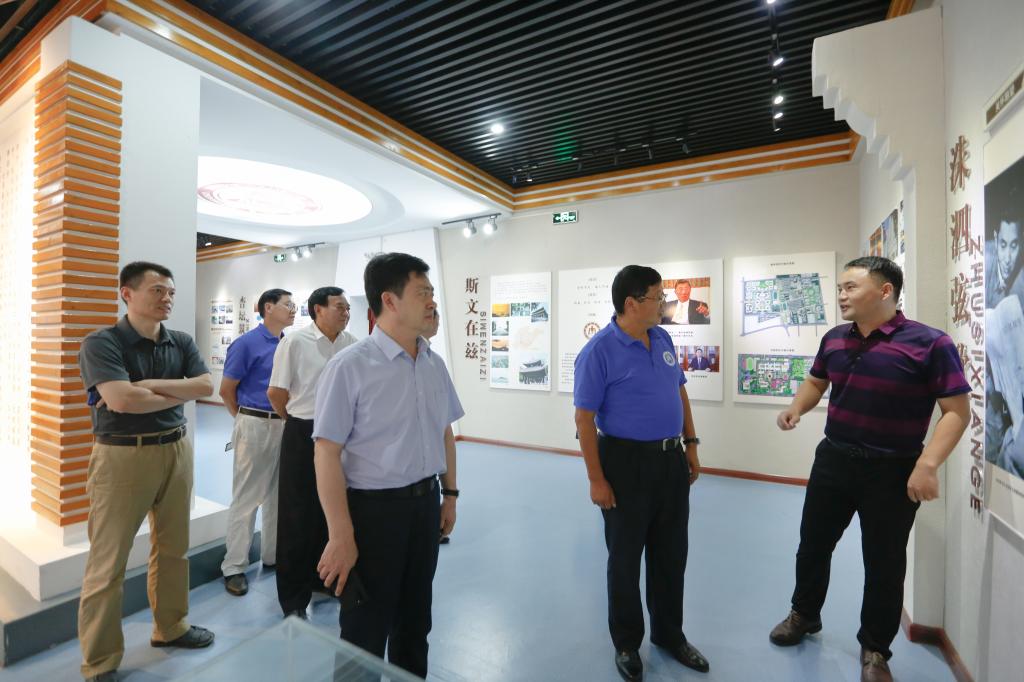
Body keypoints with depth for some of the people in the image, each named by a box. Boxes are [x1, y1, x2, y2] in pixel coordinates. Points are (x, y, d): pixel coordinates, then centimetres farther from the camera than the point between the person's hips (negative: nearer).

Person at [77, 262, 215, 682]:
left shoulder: (181, 343, 5)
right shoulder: (102, 342, -10)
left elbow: (206, 386, -7)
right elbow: (121, 400, -23)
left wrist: (148, 385, -15)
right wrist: (179, 393, -10)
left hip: (176, 451, 5)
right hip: (123, 456, -5)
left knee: (173, 548, 17)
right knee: (108, 561, 7)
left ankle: (171, 627, 37)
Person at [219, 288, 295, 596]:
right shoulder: (246, 343, -9)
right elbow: (226, 390, -5)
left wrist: (286, 418, 12)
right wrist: (247, 420, 5)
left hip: (285, 426, 6)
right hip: (255, 426, -6)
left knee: (278, 494, 15)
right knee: (246, 496, 3)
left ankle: (273, 555, 30)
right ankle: (234, 566, 17)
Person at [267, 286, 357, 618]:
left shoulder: (353, 345, 0)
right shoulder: (295, 342, -10)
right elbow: (276, 393, -4)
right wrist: (299, 422, 8)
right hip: (304, 436, -4)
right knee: (298, 516, 8)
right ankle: (293, 599, 24)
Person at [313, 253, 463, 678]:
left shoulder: (435, 364, 1)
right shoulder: (349, 367, -18)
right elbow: (327, 455, -18)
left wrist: (449, 493, 12)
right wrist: (341, 536, -17)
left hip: (425, 502, 6)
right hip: (374, 507, -6)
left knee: (415, 618, 25)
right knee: (365, 630, 16)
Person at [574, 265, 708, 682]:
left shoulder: (663, 339, 5)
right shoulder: (599, 351, -17)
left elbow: (680, 394, 14)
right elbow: (584, 418, -17)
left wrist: (691, 444, 11)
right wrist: (596, 479, -17)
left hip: (672, 460, 7)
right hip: (627, 463, -6)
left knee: (671, 554, 20)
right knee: (626, 558, 12)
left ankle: (669, 634, 42)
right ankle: (626, 643, 35)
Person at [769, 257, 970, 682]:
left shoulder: (929, 343, -15)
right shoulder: (834, 339, 2)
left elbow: (957, 410, -15)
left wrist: (928, 464, -26)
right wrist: (796, 407, -4)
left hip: (892, 471, -5)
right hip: (832, 460, 5)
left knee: (884, 564, 12)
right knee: (813, 544, 17)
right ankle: (804, 614, 42)